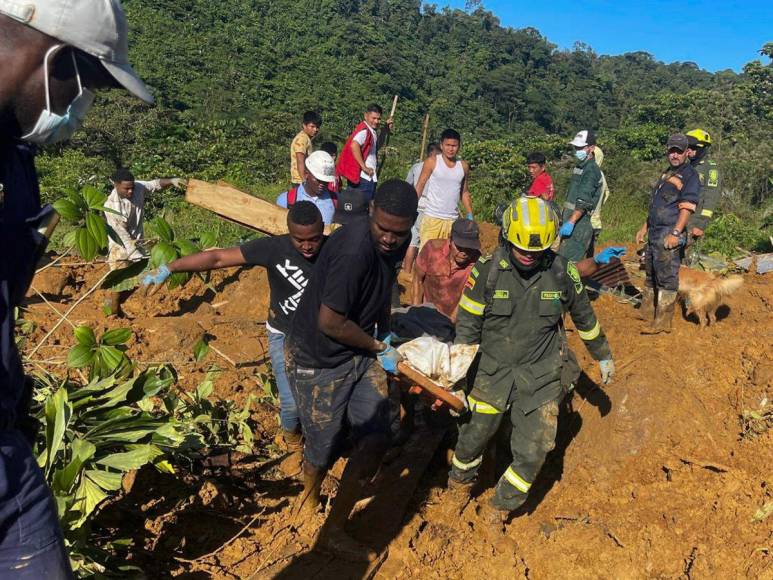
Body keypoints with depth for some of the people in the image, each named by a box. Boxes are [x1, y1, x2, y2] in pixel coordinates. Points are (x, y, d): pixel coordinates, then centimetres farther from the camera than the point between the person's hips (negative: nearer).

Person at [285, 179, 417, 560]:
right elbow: (329, 322, -27)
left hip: (359, 352, 7)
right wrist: (379, 348, -13)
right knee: (325, 444, 9)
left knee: (375, 438, 1)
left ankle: (333, 531, 19)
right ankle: (310, 493, 46)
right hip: (318, 359, -7)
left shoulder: (395, 244, -4)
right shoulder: (354, 251, -32)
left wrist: (384, 332, 13)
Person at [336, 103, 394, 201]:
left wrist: (386, 129, 18)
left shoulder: (371, 130, 14)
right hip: (364, 178, -10)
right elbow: (354, 145, -33)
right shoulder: (364, 130, -15)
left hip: (368, 177, 10)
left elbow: (377, 145, 31)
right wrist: (364, 167, -27)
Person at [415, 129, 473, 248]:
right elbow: (420, 186, -1)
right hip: (432, 218, -3)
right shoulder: (432, 162, -1)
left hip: (453, 220, 3)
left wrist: (470, 215, 9)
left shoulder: (463, 166, 9)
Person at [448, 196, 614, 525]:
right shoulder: (487, 272, -12)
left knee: (532, 453, 1)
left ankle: (501, 505, 28)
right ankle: (461, 479, 44)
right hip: (493, 372, -1)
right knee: (473, 438, 9)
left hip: (541, 377, 1)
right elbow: (467, 325, -4)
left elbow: (584, 316, 10)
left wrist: (603, 355, 22)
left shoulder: (562, 273, -7)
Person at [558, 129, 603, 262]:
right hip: (570, 219, 10)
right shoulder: (579, 166, 19)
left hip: (580, 222, -10)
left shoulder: (591, 170, -12)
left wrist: (571, 222, -32)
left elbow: (584, 201, -23)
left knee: (571, 261, -15)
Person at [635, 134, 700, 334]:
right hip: (655, 233, 9)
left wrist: (676, 233, -26)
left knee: (666, 277, -6)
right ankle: (646, 312, 31)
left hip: (669, 234, -9)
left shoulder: (690, 176, -8)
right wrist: (644, 228, 23)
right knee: (651, 274, 18)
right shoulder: (667, 174, 20)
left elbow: (687, 207, -18)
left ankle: (662, 322, -3)